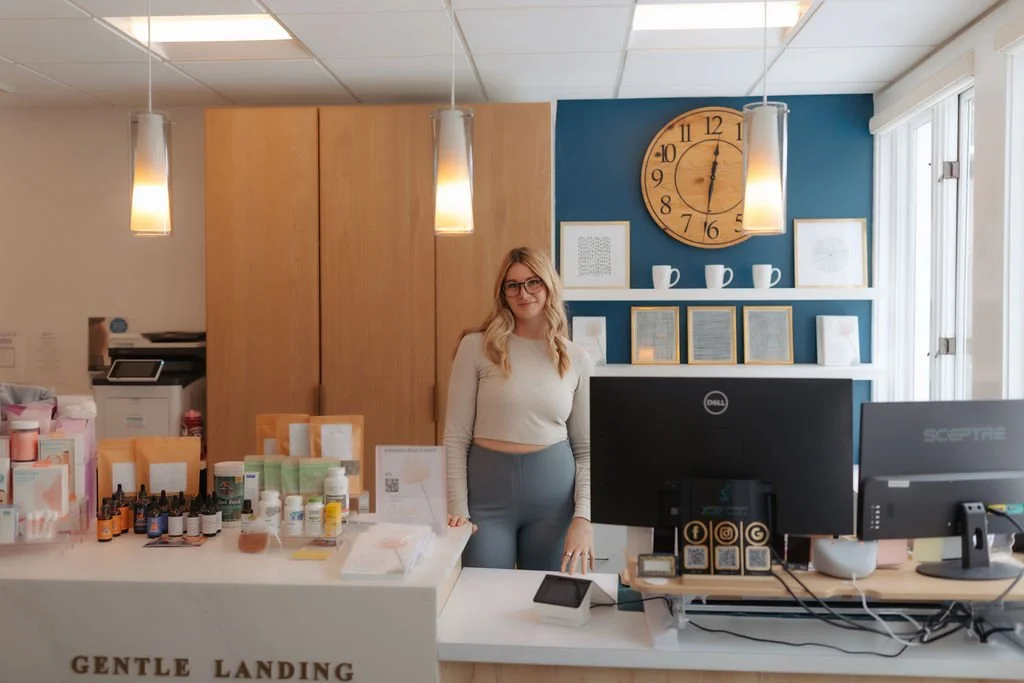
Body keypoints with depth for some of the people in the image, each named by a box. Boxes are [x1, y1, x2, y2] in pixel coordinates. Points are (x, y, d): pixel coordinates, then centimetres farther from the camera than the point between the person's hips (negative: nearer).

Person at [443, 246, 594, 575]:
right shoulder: (476, 346, -3)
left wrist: (583, 517, -6)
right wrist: (458, 509, -9)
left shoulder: (577, 359, 3)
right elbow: (455, 438, -3)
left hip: (553, 490, 2)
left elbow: (587, 448, 4)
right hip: (487, 489, -2)